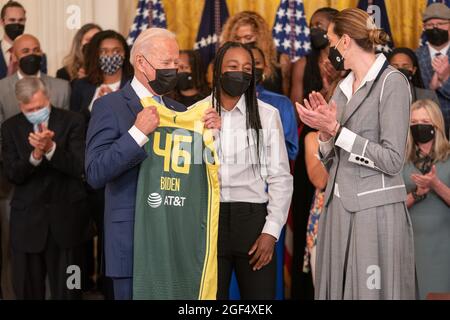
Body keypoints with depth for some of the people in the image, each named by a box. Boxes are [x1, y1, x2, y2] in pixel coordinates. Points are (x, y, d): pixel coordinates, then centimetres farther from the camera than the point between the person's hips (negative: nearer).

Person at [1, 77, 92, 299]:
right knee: (27, 291, 8)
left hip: (65, 220, -2)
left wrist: (51, 148, -26)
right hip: (27, 221, 2)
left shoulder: (71, 122, -3)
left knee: (66, 291, 4)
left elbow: (79, 168, -11)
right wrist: (35, 155, -23)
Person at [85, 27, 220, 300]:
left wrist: (209, 132, -3)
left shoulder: (179, 111, 14)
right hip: (133, 239, -5)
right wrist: (138, 132, -21)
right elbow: (95, 175, -14)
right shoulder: (110, 106, -5)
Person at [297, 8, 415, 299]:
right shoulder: (344, 87, 14)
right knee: (339, 288, 8)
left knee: (372, 290, -3)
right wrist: (325, 131, -3)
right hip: (339, 209, 7)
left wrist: (336, 130, -15)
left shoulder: (392, 82, -8)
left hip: (375, 211, -7)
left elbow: (392, 161, -15)